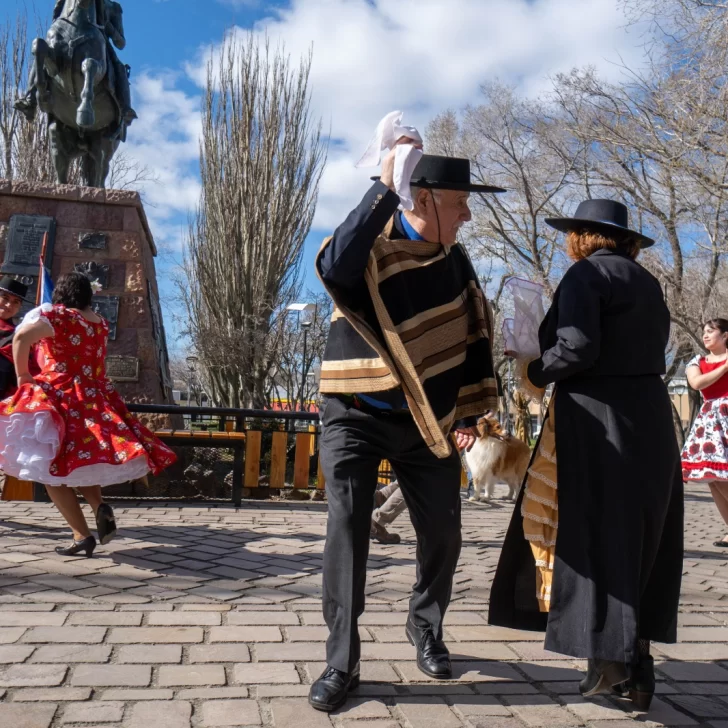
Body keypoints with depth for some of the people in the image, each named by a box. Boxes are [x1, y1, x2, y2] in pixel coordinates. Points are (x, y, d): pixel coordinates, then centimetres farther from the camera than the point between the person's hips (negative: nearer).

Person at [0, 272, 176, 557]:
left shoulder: (56, 315, -5)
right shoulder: (100, 323, 12)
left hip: (60, 398, -6)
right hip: (95, 399, 6)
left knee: (51, 467, 2)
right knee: (84, 462, 22)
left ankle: (82, 536, -4)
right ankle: (100, 506, -5)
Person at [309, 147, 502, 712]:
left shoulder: (455, 260, 2)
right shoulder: (371, 247, -13)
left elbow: (475, 335, 10)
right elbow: (333, 266, -38)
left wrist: (470, 411, 8)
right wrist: (384, 189, -36)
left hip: (426, 418, 4)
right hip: (356, 416, -4)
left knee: (443, 532, 8)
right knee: (346, 528, -10)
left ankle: (426, 630, 34)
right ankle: (342, 662, 5)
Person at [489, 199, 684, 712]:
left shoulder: (586, 273, -8)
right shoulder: (647, 282, 16)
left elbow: (577, 347, -21)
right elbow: (648, 349, 13)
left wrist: (536, 373, -3)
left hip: (599, 420, -8)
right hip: (648, 416, 8)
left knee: (592, 535, 0)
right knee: (640, 539, 13)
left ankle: (611, 656, 2)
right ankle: (636, 660, 19)